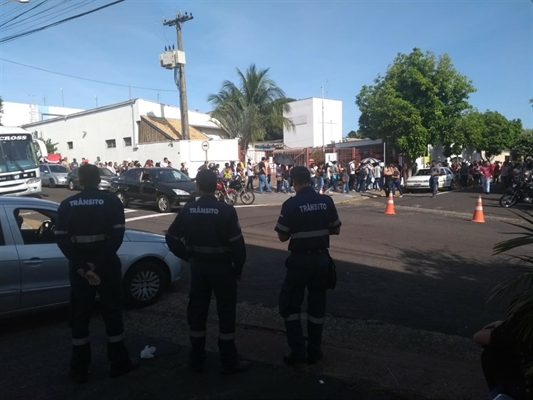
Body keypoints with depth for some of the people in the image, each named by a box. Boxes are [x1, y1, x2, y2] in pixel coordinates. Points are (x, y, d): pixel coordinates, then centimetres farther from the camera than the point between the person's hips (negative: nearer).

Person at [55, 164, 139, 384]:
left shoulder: (67, 204, 2)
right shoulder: (112, 201, -4)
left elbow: (61, 239, -7)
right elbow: (117, 235, -16)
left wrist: (82, 267, -12)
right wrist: (96, 264, -16)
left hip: (79, 267, 2)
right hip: (107, 265, -2)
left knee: (80, 317, 12)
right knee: (112, 313, 10)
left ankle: (79, 369, 20)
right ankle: (119, 363, 19)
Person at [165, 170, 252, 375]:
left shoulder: (188, 210, -3)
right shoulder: (226, 210, -15)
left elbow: (171, 238, 1)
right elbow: (237, 243, -16)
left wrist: (187, 256, 10)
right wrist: (238, 268, -3)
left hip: (198, 266, 4)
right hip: (222, 267, -3)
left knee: (196, 312, 15)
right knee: (226, 313, 7)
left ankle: (196, 360, 26)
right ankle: (229, 362, 16)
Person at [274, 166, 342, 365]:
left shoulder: (291, 204, -13)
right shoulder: (326, 201, -3)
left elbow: (282, 236, -8)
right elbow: (336, 230, 6)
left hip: (300, 259, -4)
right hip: (321, 257, 4)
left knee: (289, 304, 11)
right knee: (317, 305, 15)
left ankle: (298, 351, 9)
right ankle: (314, 351, 23)